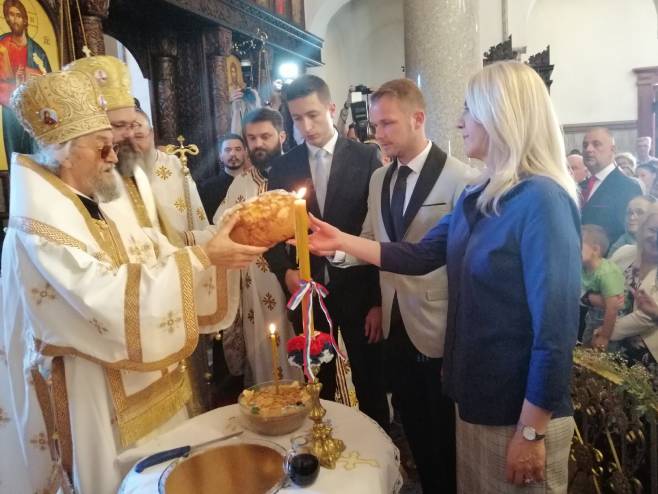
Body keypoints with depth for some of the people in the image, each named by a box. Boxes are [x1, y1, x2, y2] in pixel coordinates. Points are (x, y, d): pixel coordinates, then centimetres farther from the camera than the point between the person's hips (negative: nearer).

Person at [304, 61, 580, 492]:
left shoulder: (542, 200, -21)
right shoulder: (476, 198, 5)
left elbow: (556, 328, -23)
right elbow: (418, 257, 8)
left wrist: (531, 432, -19)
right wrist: (341, 241, 4)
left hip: (522, 413, -8)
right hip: (476, 397, 8)